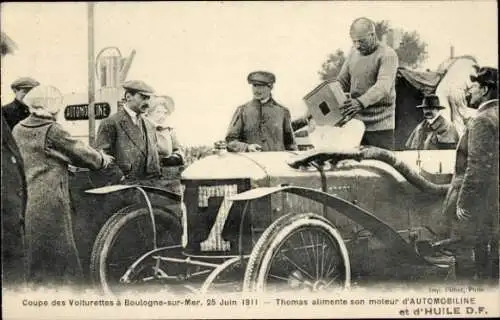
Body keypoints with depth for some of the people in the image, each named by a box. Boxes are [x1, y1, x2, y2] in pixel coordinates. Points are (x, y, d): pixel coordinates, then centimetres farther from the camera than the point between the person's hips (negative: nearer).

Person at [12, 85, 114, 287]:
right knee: (58, 253, 3)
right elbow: (80, 153, -5)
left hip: (24, 199, 7)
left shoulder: (18, 129, 8)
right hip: (49, 200, -7)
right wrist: (103, 159, 14)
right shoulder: (52, 130, -13)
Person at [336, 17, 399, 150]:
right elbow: (341, 82, 15)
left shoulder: (387, 55, -9)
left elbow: (383, 86, -23)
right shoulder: (353, 54, 13)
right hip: (355, 123, 5)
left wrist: (361, 102, -38)